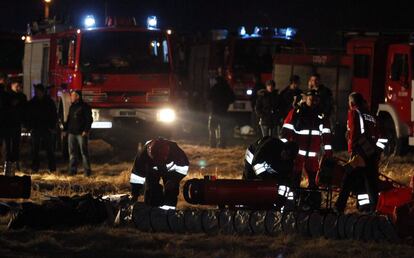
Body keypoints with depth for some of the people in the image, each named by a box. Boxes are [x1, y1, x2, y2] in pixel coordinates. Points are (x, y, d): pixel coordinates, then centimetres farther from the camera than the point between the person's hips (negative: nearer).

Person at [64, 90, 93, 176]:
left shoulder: (84, 106, -5)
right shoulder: (72, 107, 17)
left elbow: (89, 119, -9)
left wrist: (86, 130, -17)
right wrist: (65, 129, 14)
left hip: (81, 133, -7)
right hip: (71, 133, 7)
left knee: (84, 152, -5)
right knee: (72, 152, 6)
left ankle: (87, 171, -2)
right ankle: (72, 170, 10)